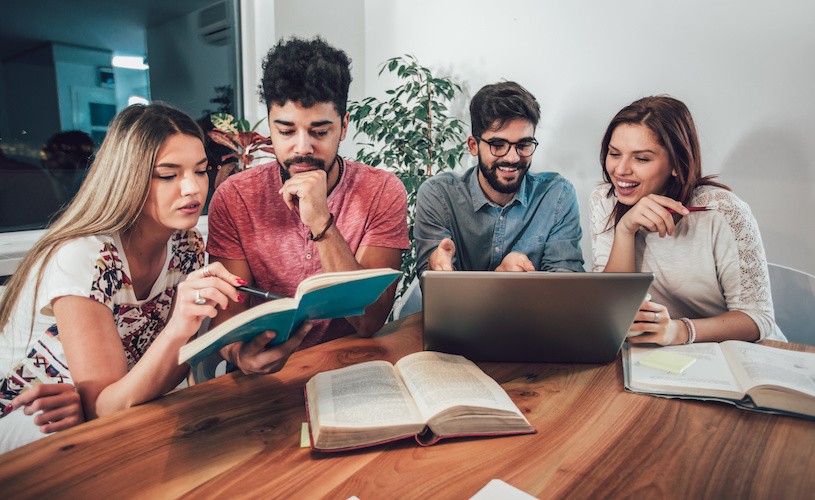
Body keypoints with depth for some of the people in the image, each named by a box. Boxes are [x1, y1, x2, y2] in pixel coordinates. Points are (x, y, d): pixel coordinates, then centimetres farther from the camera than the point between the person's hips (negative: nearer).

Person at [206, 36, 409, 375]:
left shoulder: (382, 192, -8)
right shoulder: (233, 197, -5)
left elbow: (369, 321, -15)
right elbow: (227, 315, -8)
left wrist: (322, 224, -25)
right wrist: (239, 352, -30)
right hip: (269, 373, 1)